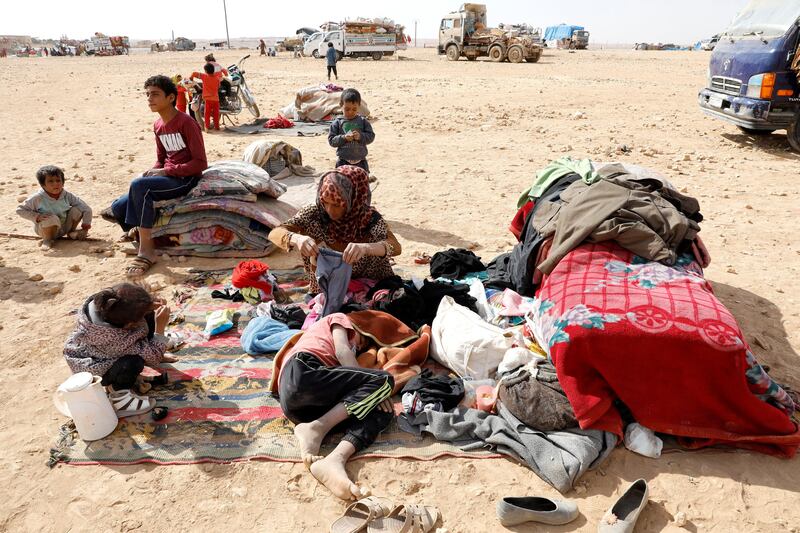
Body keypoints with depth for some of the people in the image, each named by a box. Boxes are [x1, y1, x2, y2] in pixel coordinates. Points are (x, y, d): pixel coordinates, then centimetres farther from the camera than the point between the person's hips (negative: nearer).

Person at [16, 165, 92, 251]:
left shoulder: (67, 195, -12)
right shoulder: (38, 198, -19)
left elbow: (86, 209, -10)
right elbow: (20, 210, -11)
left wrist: (86, 223, -18)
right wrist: (36, 216, -25)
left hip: (64, 228, 3)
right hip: (45, 230, -3)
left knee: (77, 210, -15)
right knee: (52, 218, -37)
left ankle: (71, 232, 10)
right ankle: (48, 240, -7)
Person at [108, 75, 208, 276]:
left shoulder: (186, 123, -12)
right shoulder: (158, 126, 12)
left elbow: (200, 163, -16)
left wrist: (166, 171, -20)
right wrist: (152, 172, -1)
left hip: (186, 179, -8)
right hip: (166, 177, 8)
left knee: (139, 185, -32)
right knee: (118, 207, -7)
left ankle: (147, 250, -24)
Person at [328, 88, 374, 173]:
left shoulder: (363, 121, 2)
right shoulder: (337, 123, -2)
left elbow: (371, 136, -1)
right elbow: (331, 140, -5)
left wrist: (360, 136, -19)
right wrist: (344, 138, -20)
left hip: (360, 160, 2)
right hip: (343, 160, -2)